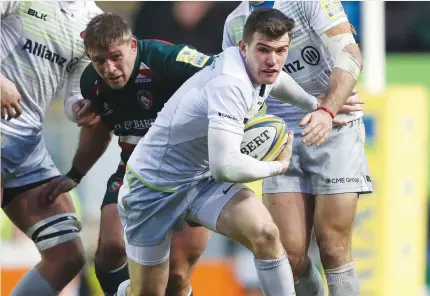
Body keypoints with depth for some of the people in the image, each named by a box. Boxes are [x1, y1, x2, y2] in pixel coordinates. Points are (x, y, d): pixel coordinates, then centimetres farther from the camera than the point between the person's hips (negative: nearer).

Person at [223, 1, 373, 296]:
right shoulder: (234, 24, 8)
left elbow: (349, 57, -19)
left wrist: (328, 111, -34)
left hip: (335, 131, -4)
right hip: (283, 141, 4)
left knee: (333, 249, -7)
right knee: (290, 253, -6)